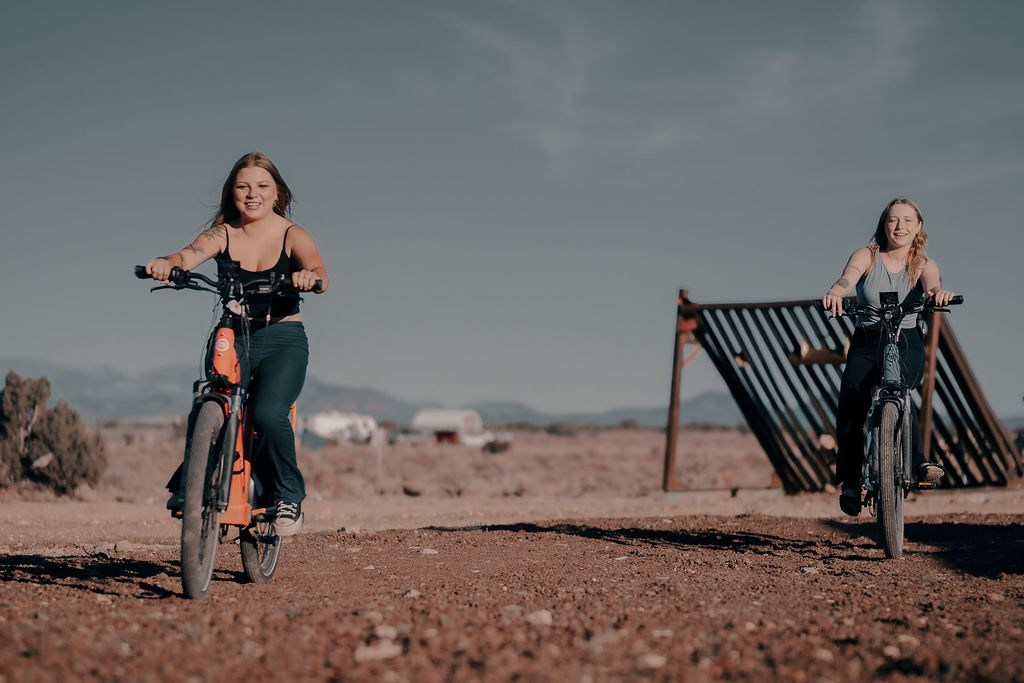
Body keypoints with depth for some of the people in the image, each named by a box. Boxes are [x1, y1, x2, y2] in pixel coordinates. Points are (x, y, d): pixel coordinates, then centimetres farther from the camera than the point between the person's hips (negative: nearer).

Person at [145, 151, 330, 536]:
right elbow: (190, 254, -18)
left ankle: (289, 495, -2)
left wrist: (310, 277, -43)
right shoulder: (222, 234, 3)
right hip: (232, 340, 2)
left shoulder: (292, 236, 0)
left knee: (268, 414, -27)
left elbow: (320, 274, -18)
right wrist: (166, 264, -42)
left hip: (283, 342, -2)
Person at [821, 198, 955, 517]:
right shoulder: (867, 256, -1)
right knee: (850, 406, -15)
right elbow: (848, 277, -22)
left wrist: (939, 293, -47)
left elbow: (933, 285, -21)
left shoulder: (923, 264, 2)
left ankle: (918, 464, -33)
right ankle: (849, 481, 1)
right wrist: (835, 293, -46)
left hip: (907, 345, -1)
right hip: (866, 344, 1)